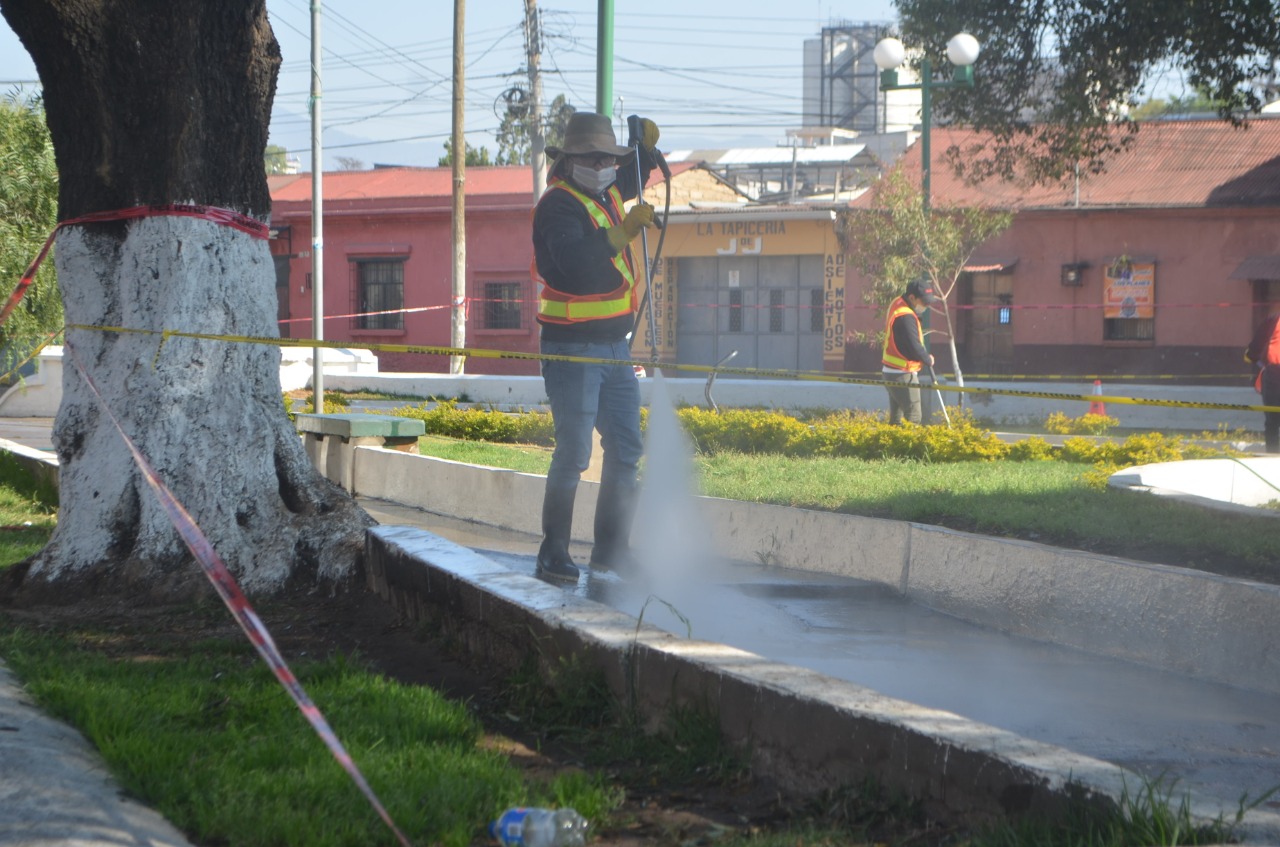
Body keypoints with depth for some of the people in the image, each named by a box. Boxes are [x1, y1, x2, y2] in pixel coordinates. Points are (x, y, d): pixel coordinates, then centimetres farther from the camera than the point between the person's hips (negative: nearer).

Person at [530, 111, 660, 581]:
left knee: (626, 449, 9)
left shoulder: (607, 194, 14)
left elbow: (634, 178, 37)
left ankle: (611, 548, 16)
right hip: (573, 347, -9)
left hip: (615, 344, 9)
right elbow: (576, 260, -29)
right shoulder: (558, 205, -12)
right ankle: (553, 554, 0)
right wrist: (624, 231, -28)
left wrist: (646, 146, 17)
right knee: (573, 453, -7)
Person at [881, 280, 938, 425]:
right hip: (902, 375, -10)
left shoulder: (897, 303, 9)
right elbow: (914, 348, -23)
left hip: (892, 371, 10)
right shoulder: (905, 317, -23)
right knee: (913, 417, -8)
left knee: (896, 416, 13)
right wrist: (928, 359, -6)